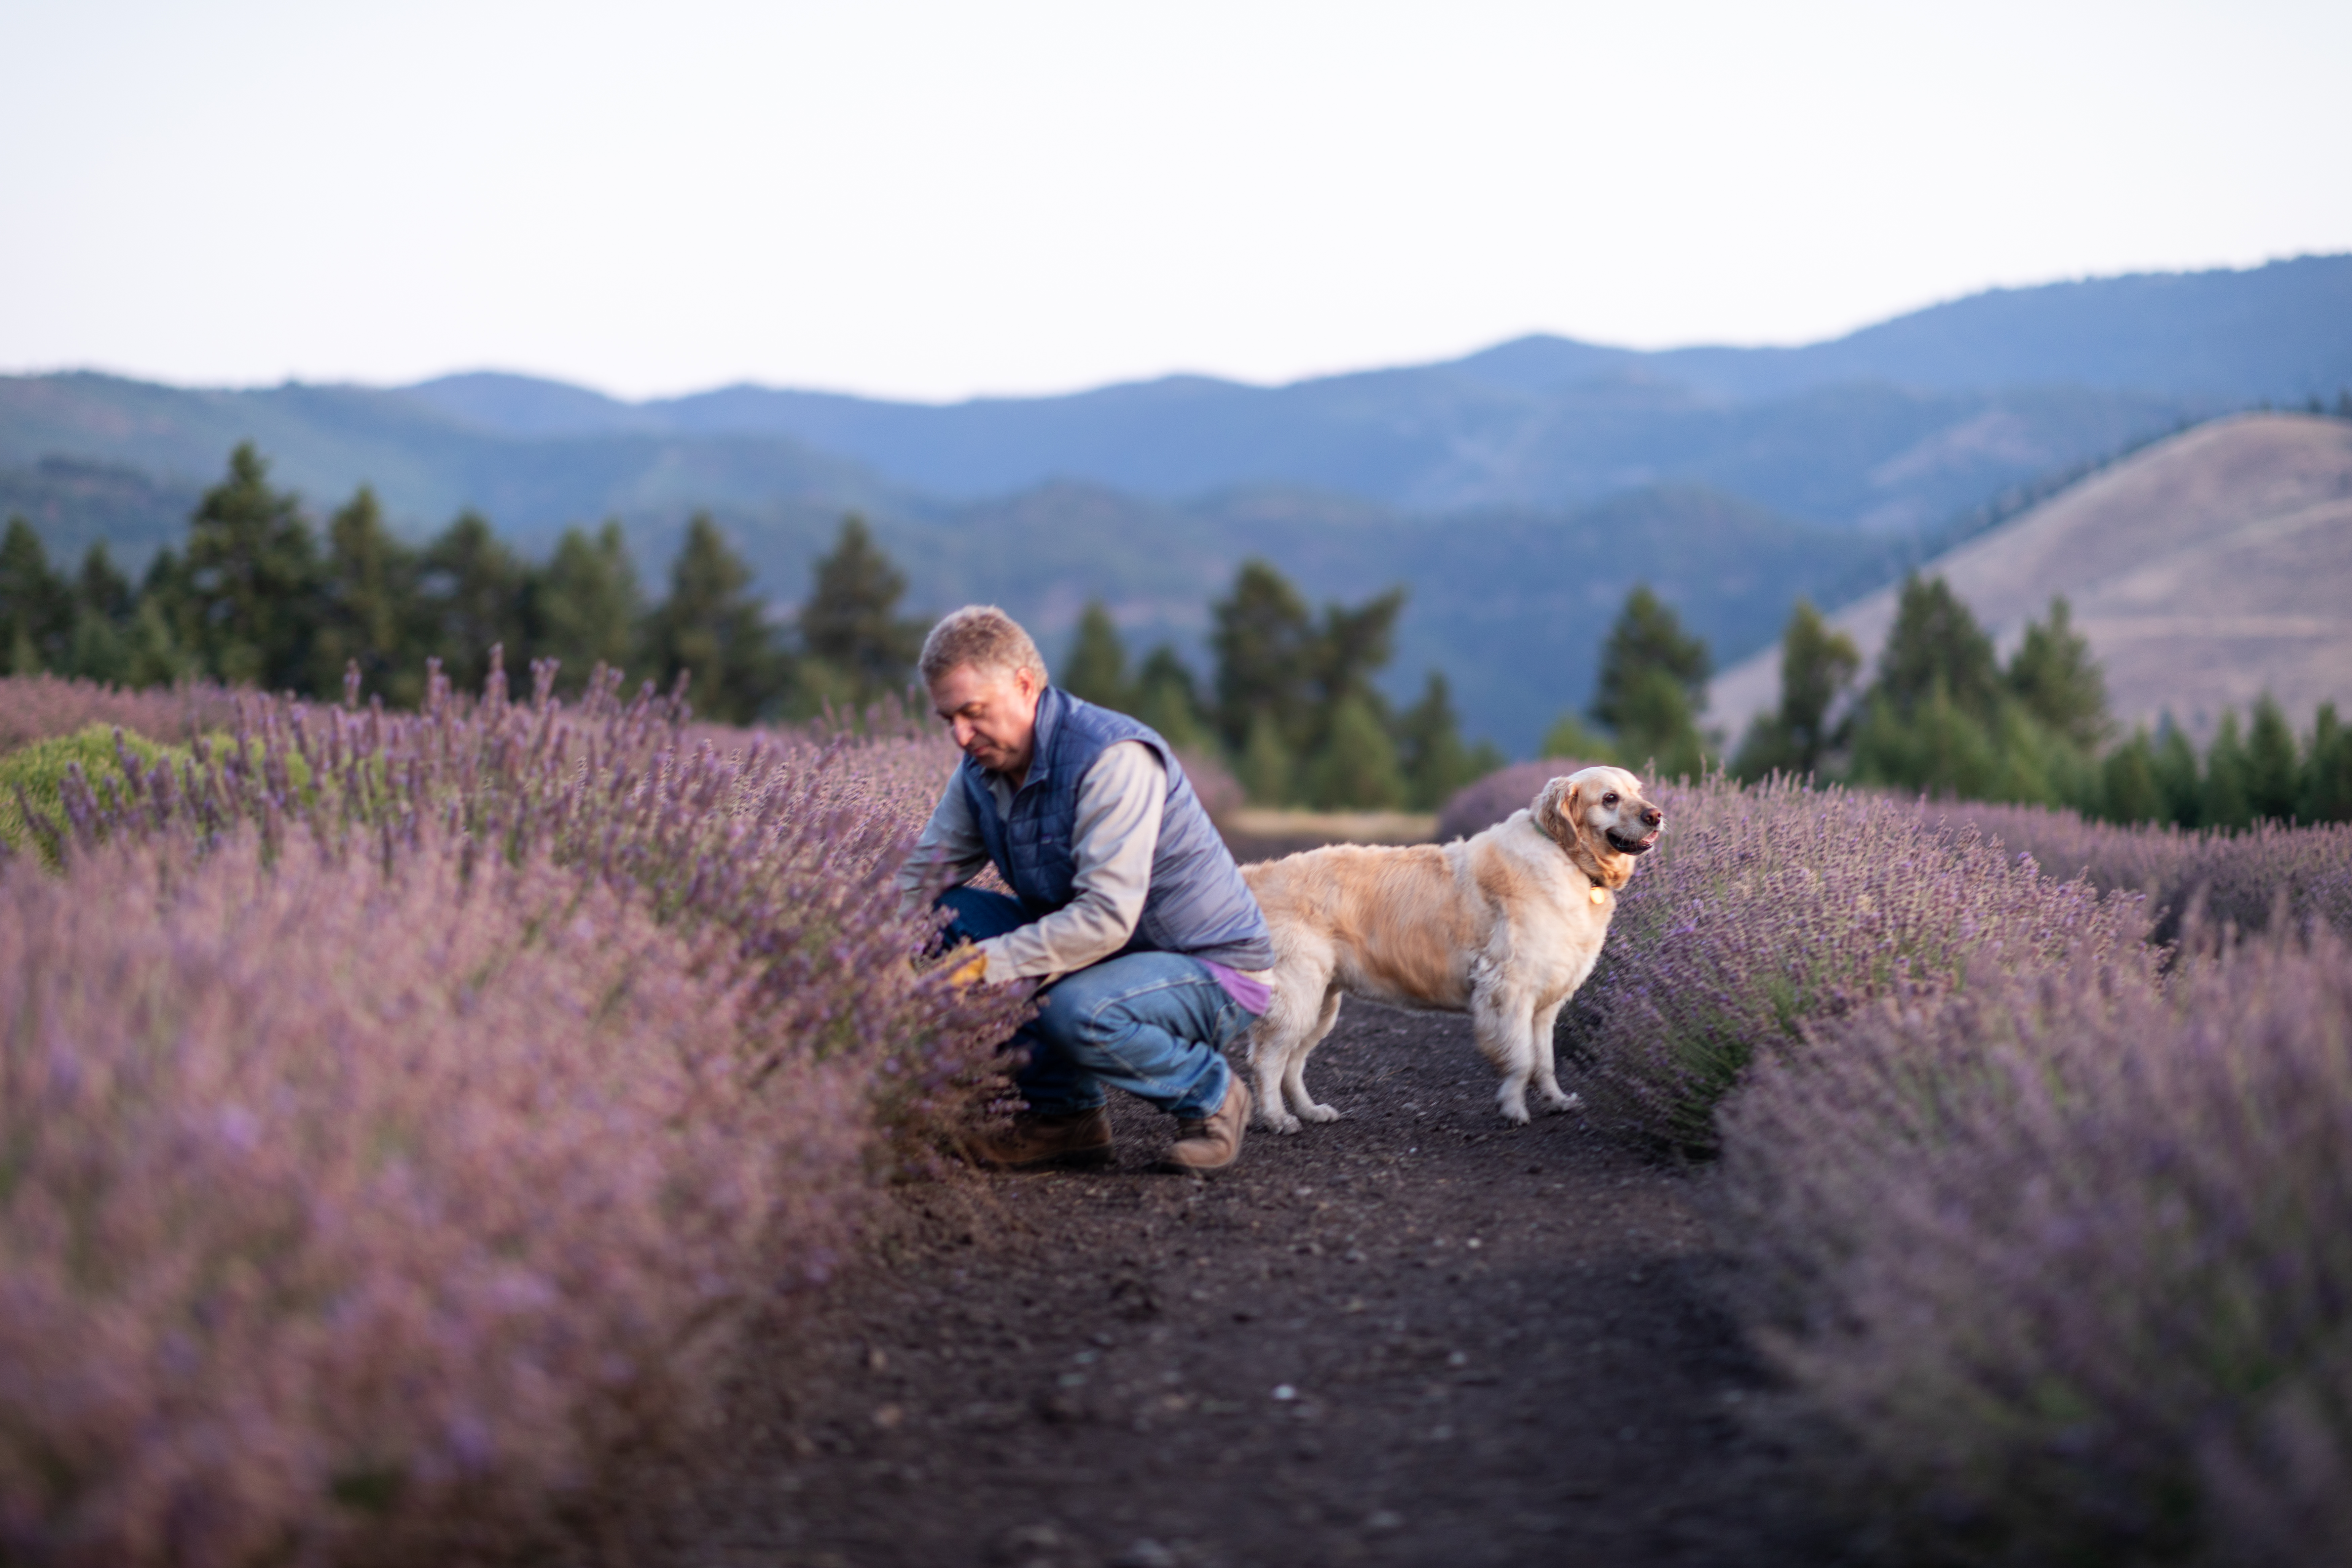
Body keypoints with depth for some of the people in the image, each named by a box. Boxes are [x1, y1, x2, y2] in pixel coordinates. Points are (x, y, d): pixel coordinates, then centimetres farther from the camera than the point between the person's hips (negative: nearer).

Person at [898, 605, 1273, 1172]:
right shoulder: (982, 770, 1)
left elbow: (1107, 919, -33)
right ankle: (1063, 1111, -1)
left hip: (1212, 971, -8)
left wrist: (987, 963, -34)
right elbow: (914, 882, 3)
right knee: (953, 917, -8)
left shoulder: (1114, 757, -25)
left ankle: (1210, 1096, -5)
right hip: (1098, 955, 8)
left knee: (1075, 1011, -37)